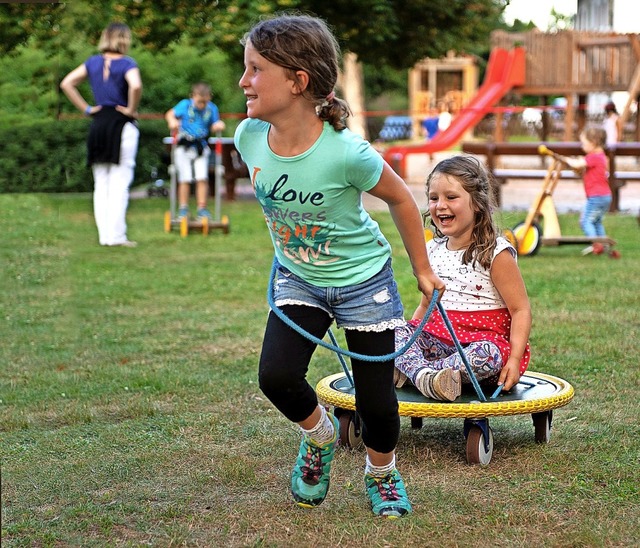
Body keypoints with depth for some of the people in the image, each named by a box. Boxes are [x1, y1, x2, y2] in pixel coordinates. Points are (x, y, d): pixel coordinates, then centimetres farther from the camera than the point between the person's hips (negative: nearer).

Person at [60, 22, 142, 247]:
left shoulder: (93, 62, 8)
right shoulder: (127, 64, -8)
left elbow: (66, 83, 6)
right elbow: (136, 86, -27)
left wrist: (86, 108, 5)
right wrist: (131, 110, -12)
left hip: (98, 125, 5)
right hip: (121, 125, -5)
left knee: (101, 184, 10)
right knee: (119, 184, -3)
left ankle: (104, 234, 11)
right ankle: (116, 235, -4)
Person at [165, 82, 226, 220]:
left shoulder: (212, 109, 1)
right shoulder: (185, 105, -4)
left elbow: (214, 126, 5)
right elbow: (170, 114, 3)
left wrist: (218, 125, -17)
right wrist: (172, 122, -18)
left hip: (201, 146, 1)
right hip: (184, 146, -1)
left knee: (202, 178, -7)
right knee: (185, 179, -1)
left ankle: (202, 209, 3)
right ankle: (183, 209, 11)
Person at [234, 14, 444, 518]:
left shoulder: (345, 152, -30)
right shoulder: (249, 137, -16)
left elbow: (400, 198, -12)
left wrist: (423, 270, -1)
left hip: (362, 280, -4)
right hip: (297, 279, 4)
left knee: (376, 400, 3)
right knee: (276, 376, -14)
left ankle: (382, 475, 35)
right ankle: (319, 434, 19)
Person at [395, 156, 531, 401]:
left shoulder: (496, 253, -8)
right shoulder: (433, 251, 11)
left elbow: (521, 309, -9)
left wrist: (514, 359, -20)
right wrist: (405, 343, 8)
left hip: (485, 339, -5)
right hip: (439, 338, 6)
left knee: (487, 355, -38)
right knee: (393, 332, -16)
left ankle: (411, 370, -35)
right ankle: (425, 376, -40)